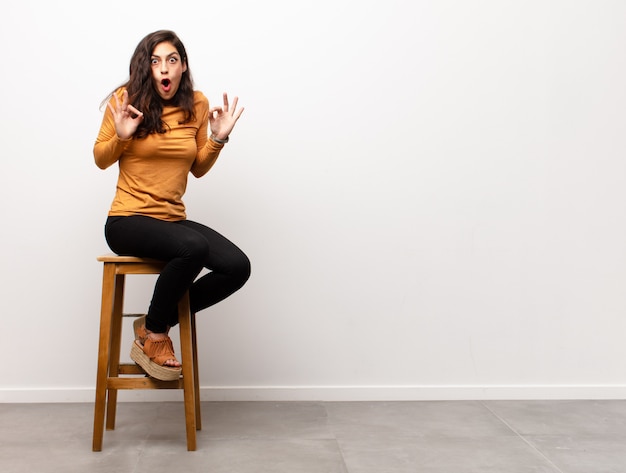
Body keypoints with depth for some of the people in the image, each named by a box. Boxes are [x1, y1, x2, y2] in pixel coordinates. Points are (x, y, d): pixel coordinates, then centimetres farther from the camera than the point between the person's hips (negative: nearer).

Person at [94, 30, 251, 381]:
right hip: (127, 221, -5)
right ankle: (152, 335, -9)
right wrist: (121, 136, -16)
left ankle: (156, 324, 2)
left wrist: (218, 139, -3)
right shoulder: (126, 100, -5)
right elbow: (100, 160, 4)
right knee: (193, 247, -35)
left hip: (173, 220, 5)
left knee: (238, 267, -17)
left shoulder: (197, 104, 5)